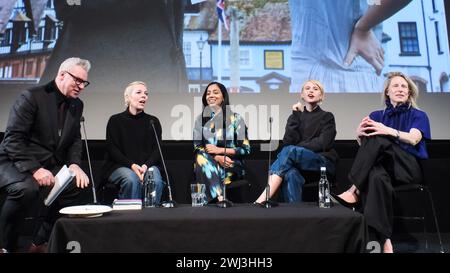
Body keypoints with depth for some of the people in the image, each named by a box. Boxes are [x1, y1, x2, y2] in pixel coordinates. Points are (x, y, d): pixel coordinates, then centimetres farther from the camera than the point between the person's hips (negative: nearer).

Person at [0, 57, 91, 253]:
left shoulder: (77, 105, 10)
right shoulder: (31, 97, -11)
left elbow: (75, 140, 14)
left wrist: (74, 164, -7)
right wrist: (34, 169, -27)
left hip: (49, 166, 6)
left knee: (78, 183, -19)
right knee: (26, 189, -36)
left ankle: (41, 242, -2)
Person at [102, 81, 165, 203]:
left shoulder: (153, 121, 13)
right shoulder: (115, 120, 6)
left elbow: (157, 150, 6)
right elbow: (112, 149, -1)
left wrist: (146, 166, -15)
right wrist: (132, 165, -16)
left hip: (148, 165, 2)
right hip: (119, 166, -1)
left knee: (156, 181, -30)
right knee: (132, 179, -34)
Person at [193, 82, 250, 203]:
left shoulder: (235, 118, 3)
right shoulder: (200, 119, 12)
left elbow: (245, 148, -1)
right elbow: (197, 147, 2)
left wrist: (219, 150, -13)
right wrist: (217, 157, -17)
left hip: (232, 165, -2)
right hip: (207, 165, 3)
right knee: (201, 157, -33)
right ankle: (220, 198, -38)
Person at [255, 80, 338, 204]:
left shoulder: (327, 117, 10)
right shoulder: (296, 116, 17)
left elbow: (323, 144, -6)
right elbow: (288, 142, -1)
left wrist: (296, 148, -8)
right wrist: (296, 116, -4)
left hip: (323, 162, -2)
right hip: (298, 163, 3)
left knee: (289, 151, -33)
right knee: (291, 174, -37)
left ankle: (260, 201, -40)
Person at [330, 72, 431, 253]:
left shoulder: (418, 115, 12)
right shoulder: (377, 115, 19)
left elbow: (414, 139, -11)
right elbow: (364, 145, 4)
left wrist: (389, 131, -30)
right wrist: (359, 134, -20)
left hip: (409, 168, -1)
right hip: (384, 166, 2)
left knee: (377, 139, -30)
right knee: (376, 176, -39)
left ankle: (354, 192, -30)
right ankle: (384, 240, -42)